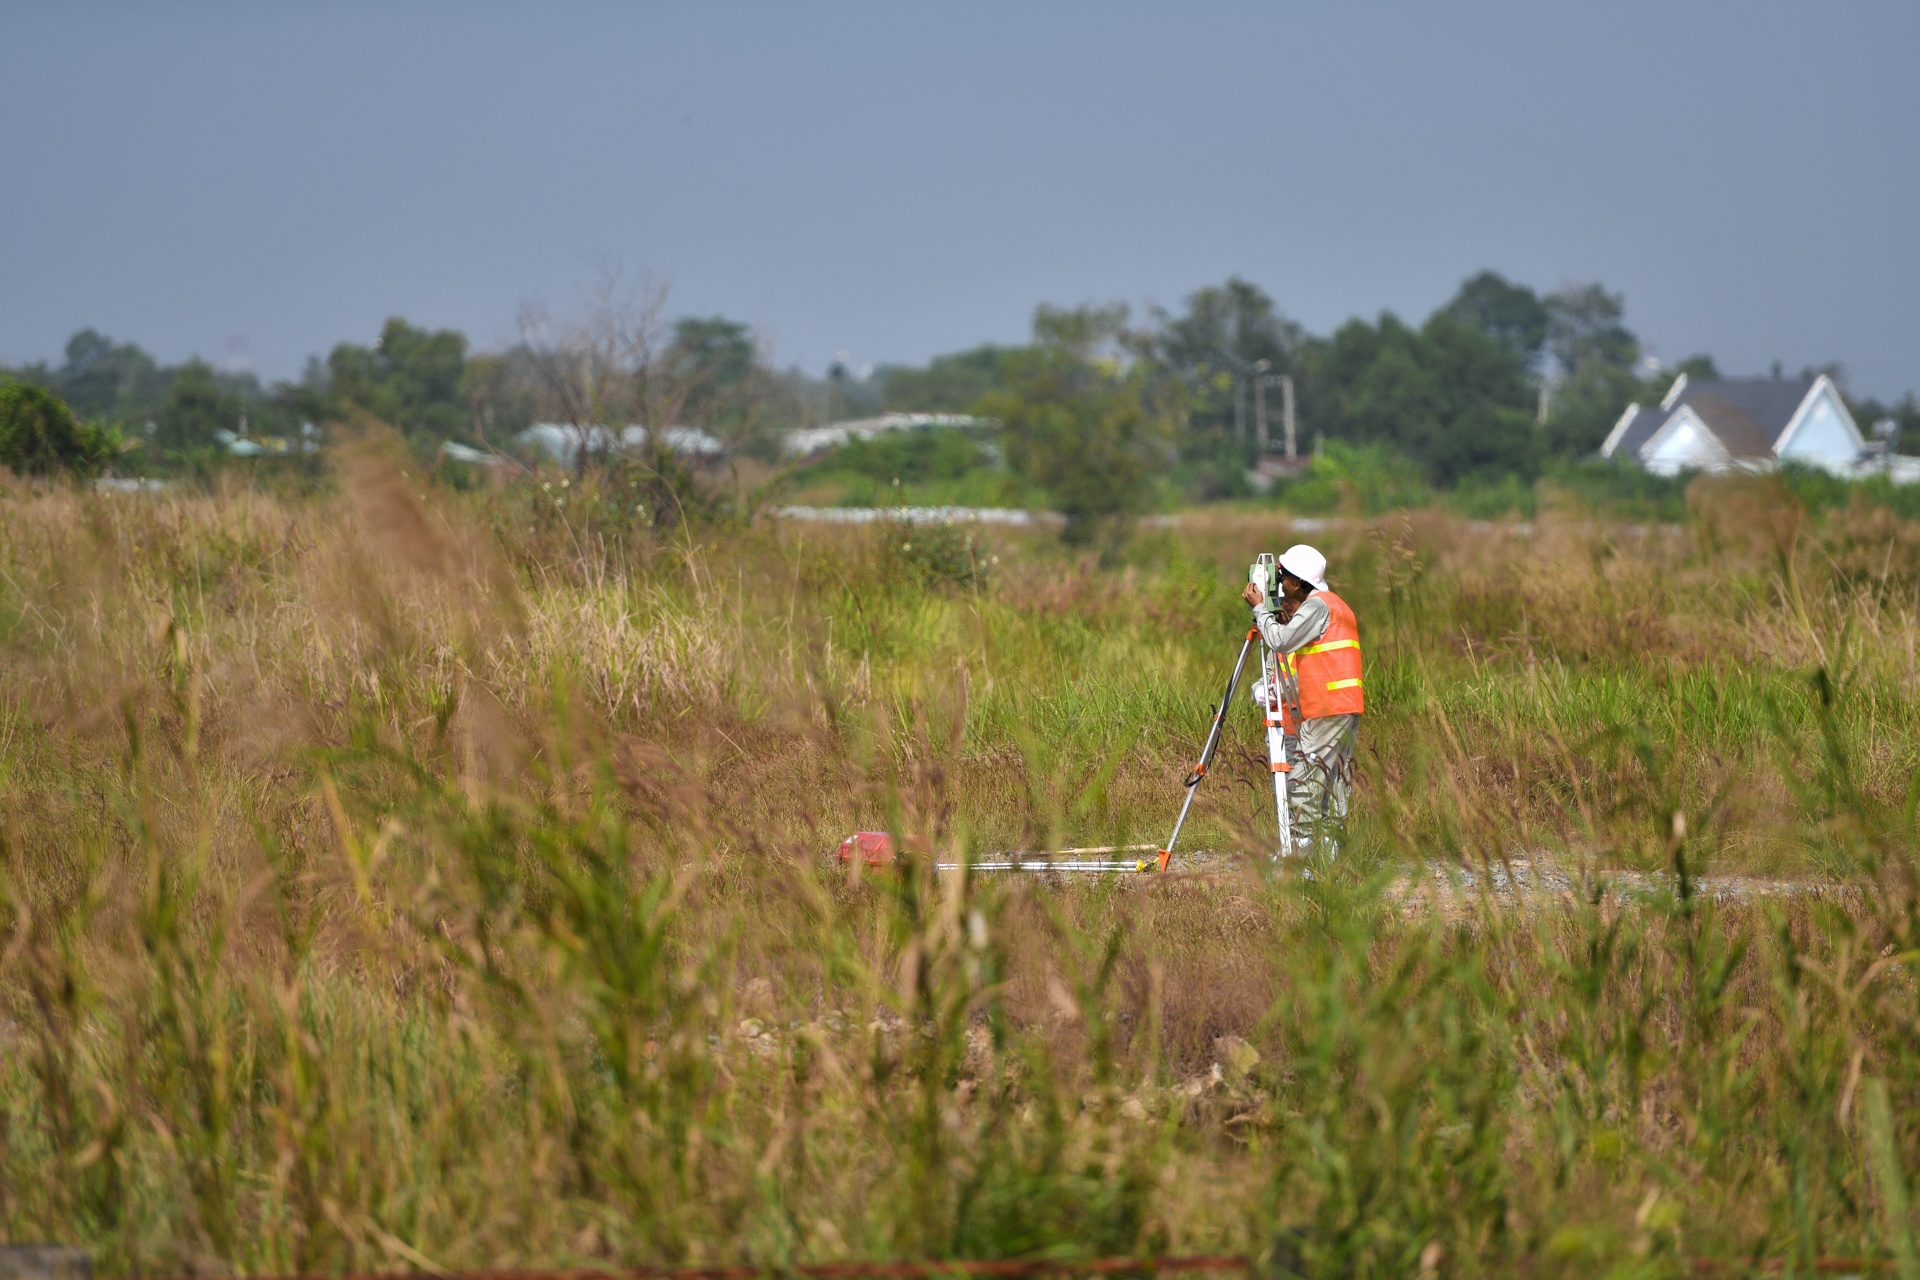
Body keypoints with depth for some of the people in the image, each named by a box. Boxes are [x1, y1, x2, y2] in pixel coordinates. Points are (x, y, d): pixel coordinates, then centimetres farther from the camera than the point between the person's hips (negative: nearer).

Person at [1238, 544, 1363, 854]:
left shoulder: (1317, 606, -11)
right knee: (1335, 780, 9)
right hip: (1347, 707, 10)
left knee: (1304, 781, -9)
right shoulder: (1332, 604, 20)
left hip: (1327, 709, -10)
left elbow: (1279, 641, -18)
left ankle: (1301, 849, -10)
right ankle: (1331, 849, 9)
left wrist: (1260, 607, -5)